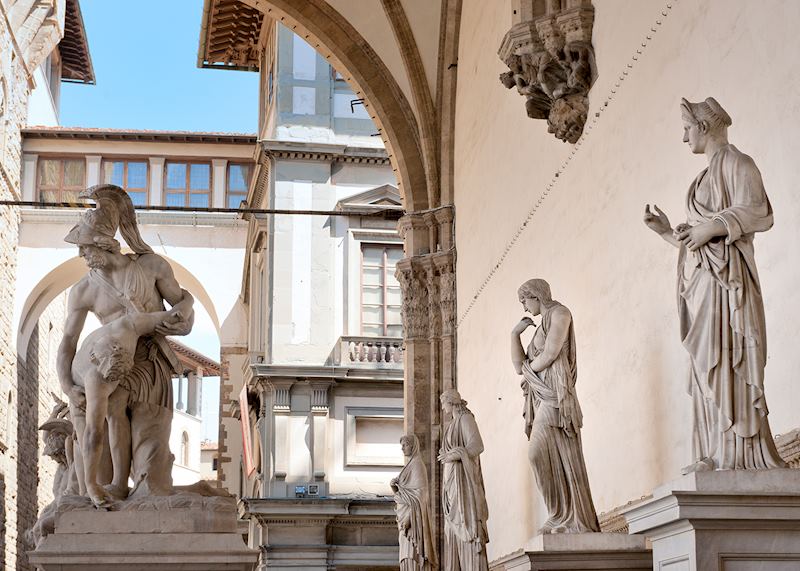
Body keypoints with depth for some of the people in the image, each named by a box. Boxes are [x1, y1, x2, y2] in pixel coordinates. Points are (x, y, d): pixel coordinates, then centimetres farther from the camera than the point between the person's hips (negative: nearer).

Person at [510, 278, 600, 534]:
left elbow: (550, 354, -11)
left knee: (539, 452, -18)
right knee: (547, 457, -2)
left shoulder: (559, 313, 1)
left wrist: (529, 369, 5)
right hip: (540, 396, 9)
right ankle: (564, 519, -7)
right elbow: (519, 366, 22)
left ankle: (572, 520, -19)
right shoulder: (541, 328, 27)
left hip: (554, 394, -9)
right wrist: (515, 334, 15)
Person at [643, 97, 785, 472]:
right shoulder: (707, 176, 25)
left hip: (723, 276, -9)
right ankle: (716, 455, 1)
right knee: (707, 366, 3)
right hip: (700, 279, 9)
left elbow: (757, 211, -14)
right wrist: (667, 232, 21)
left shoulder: (736, 164, 0)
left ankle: (739, 453, -17)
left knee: (725, 360, -14)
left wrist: (711, 227, -20)